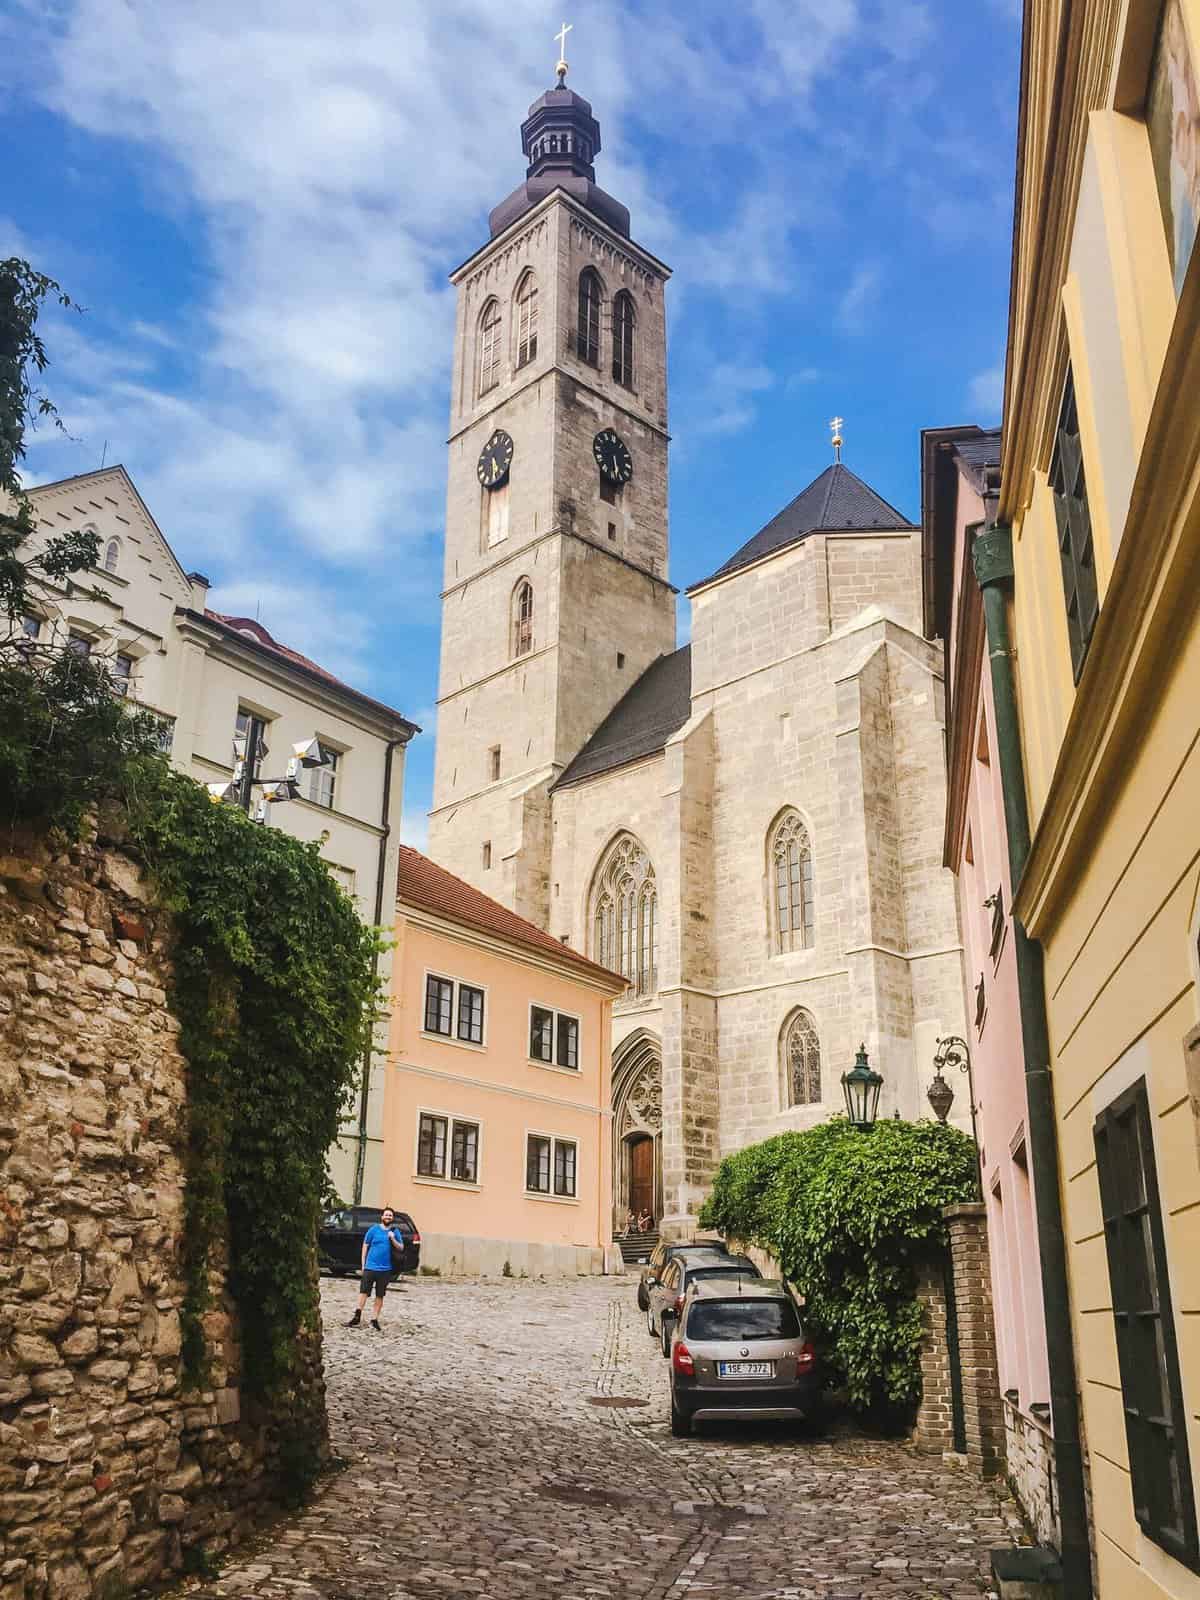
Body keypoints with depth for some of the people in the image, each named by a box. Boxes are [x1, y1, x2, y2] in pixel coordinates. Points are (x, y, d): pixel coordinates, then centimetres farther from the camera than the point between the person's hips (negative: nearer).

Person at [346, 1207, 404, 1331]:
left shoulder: (395, 1231, 5)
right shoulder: (374, 1229, 2)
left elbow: (401, 1248, 3)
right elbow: (365, 1246, 5)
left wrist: (393, 1239, -15)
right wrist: (363, 1264, 2)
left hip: (385, 1269, 1)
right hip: (370, 1267, -1)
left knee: (380, 1295, 6)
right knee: (363, 1291, -6)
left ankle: (375, 1320, 13)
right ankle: (357, 1317, -2)